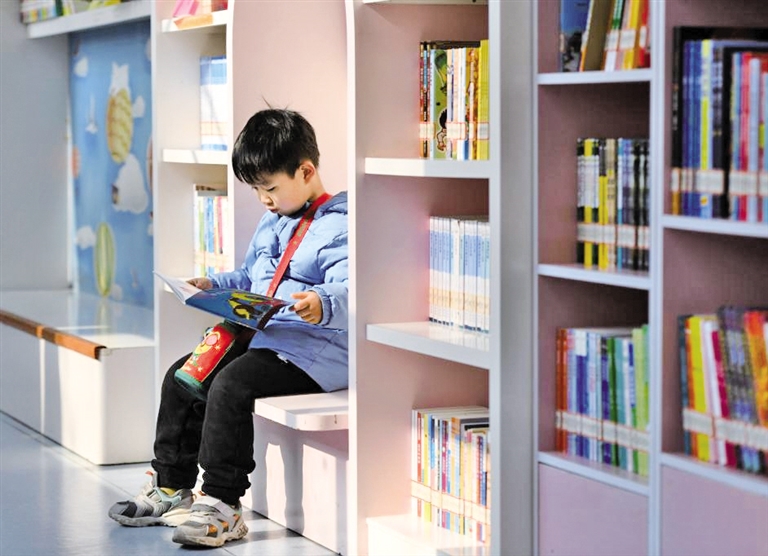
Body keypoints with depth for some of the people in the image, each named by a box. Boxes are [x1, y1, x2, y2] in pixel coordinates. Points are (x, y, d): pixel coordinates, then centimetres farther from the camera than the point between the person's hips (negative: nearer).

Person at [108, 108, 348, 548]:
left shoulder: (338, 228, -13)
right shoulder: (272, 222, 19)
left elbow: (348, 290, -27)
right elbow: (250, 277, 32)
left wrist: (321, 304, -47)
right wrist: (214, 285, 15)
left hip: (313, 349, -10)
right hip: (262, 337, 11)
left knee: (231, 384, -30)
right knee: (182, 377, 6)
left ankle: (222, 505, -23)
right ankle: (172, 488, 17)